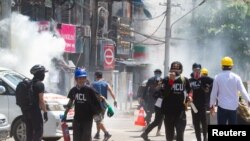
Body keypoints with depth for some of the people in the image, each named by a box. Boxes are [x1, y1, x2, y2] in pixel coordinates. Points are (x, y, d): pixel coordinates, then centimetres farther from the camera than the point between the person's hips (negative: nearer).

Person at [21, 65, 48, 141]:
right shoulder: (40, 84, -11)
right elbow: (41, 100, -16)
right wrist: (45, 112, -13)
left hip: (25, 111, 8)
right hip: (35, 110, -8)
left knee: (29, 132, 13)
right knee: (38, 131, -4)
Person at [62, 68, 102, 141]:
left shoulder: (89, 90, -11)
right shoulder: (73, 90, 2)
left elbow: (99, 98, -8)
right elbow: (70, 102, 15)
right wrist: (65, 114, 17)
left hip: (87, 119, -4)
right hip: (77, 118, 4)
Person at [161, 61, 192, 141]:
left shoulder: (185, 80, 4)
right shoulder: (166, 80, -4)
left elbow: (189, 90, 24)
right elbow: (164, 93, -20)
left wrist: (189, 96, 3)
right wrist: (171, 80, -25)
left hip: (180, 110, 1)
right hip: (168, 110, -1)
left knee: (180, 133, -8)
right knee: (169, 134, 10)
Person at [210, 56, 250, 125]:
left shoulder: (218, 77, -3)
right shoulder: (236, 77, -2)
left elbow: (214, 93, 0)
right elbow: (243, 91, -4)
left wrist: (211, 105, 10)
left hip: (222, 107, -1)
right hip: (233, 107, 1)